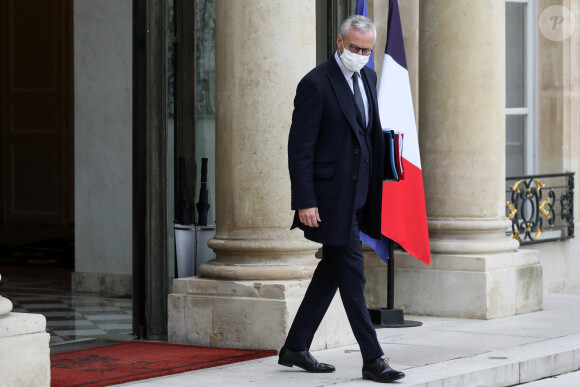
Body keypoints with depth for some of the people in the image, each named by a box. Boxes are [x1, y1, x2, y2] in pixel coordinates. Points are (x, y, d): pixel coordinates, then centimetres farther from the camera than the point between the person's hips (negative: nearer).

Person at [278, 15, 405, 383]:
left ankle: (295, 347, 23)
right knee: (351, 274, -6)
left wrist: (379, 186, 12)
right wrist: (305, 202, -18)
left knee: (333, 269, 13)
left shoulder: (368, 78, 11)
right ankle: (372, 359, -3)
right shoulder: (316, 84, -13)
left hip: (357, 195, 8)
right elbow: (300, 148, -14)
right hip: (330, 196, -8)